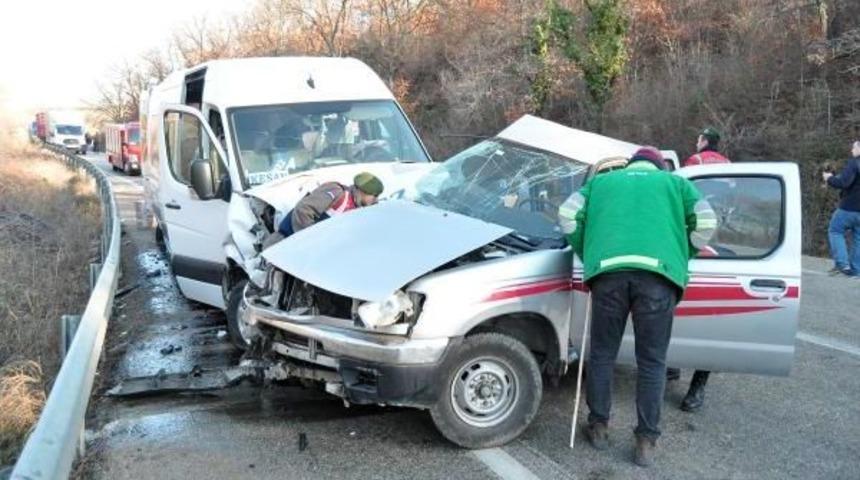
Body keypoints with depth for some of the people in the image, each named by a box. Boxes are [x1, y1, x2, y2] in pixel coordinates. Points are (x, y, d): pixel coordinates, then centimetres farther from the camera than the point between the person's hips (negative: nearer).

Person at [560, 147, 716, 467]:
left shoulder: (602, 181, 33)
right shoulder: (675, 183, 31)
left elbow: (568, 214, 17)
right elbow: (706, 222, 16)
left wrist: (587, 255, 26)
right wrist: (680, 256, 29)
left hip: (609, 271, 1)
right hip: (658, 274, 0)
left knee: (602, 354, 16)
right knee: (652, 361, 10)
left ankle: (599, 427, 26)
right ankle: (647, 441, 15)